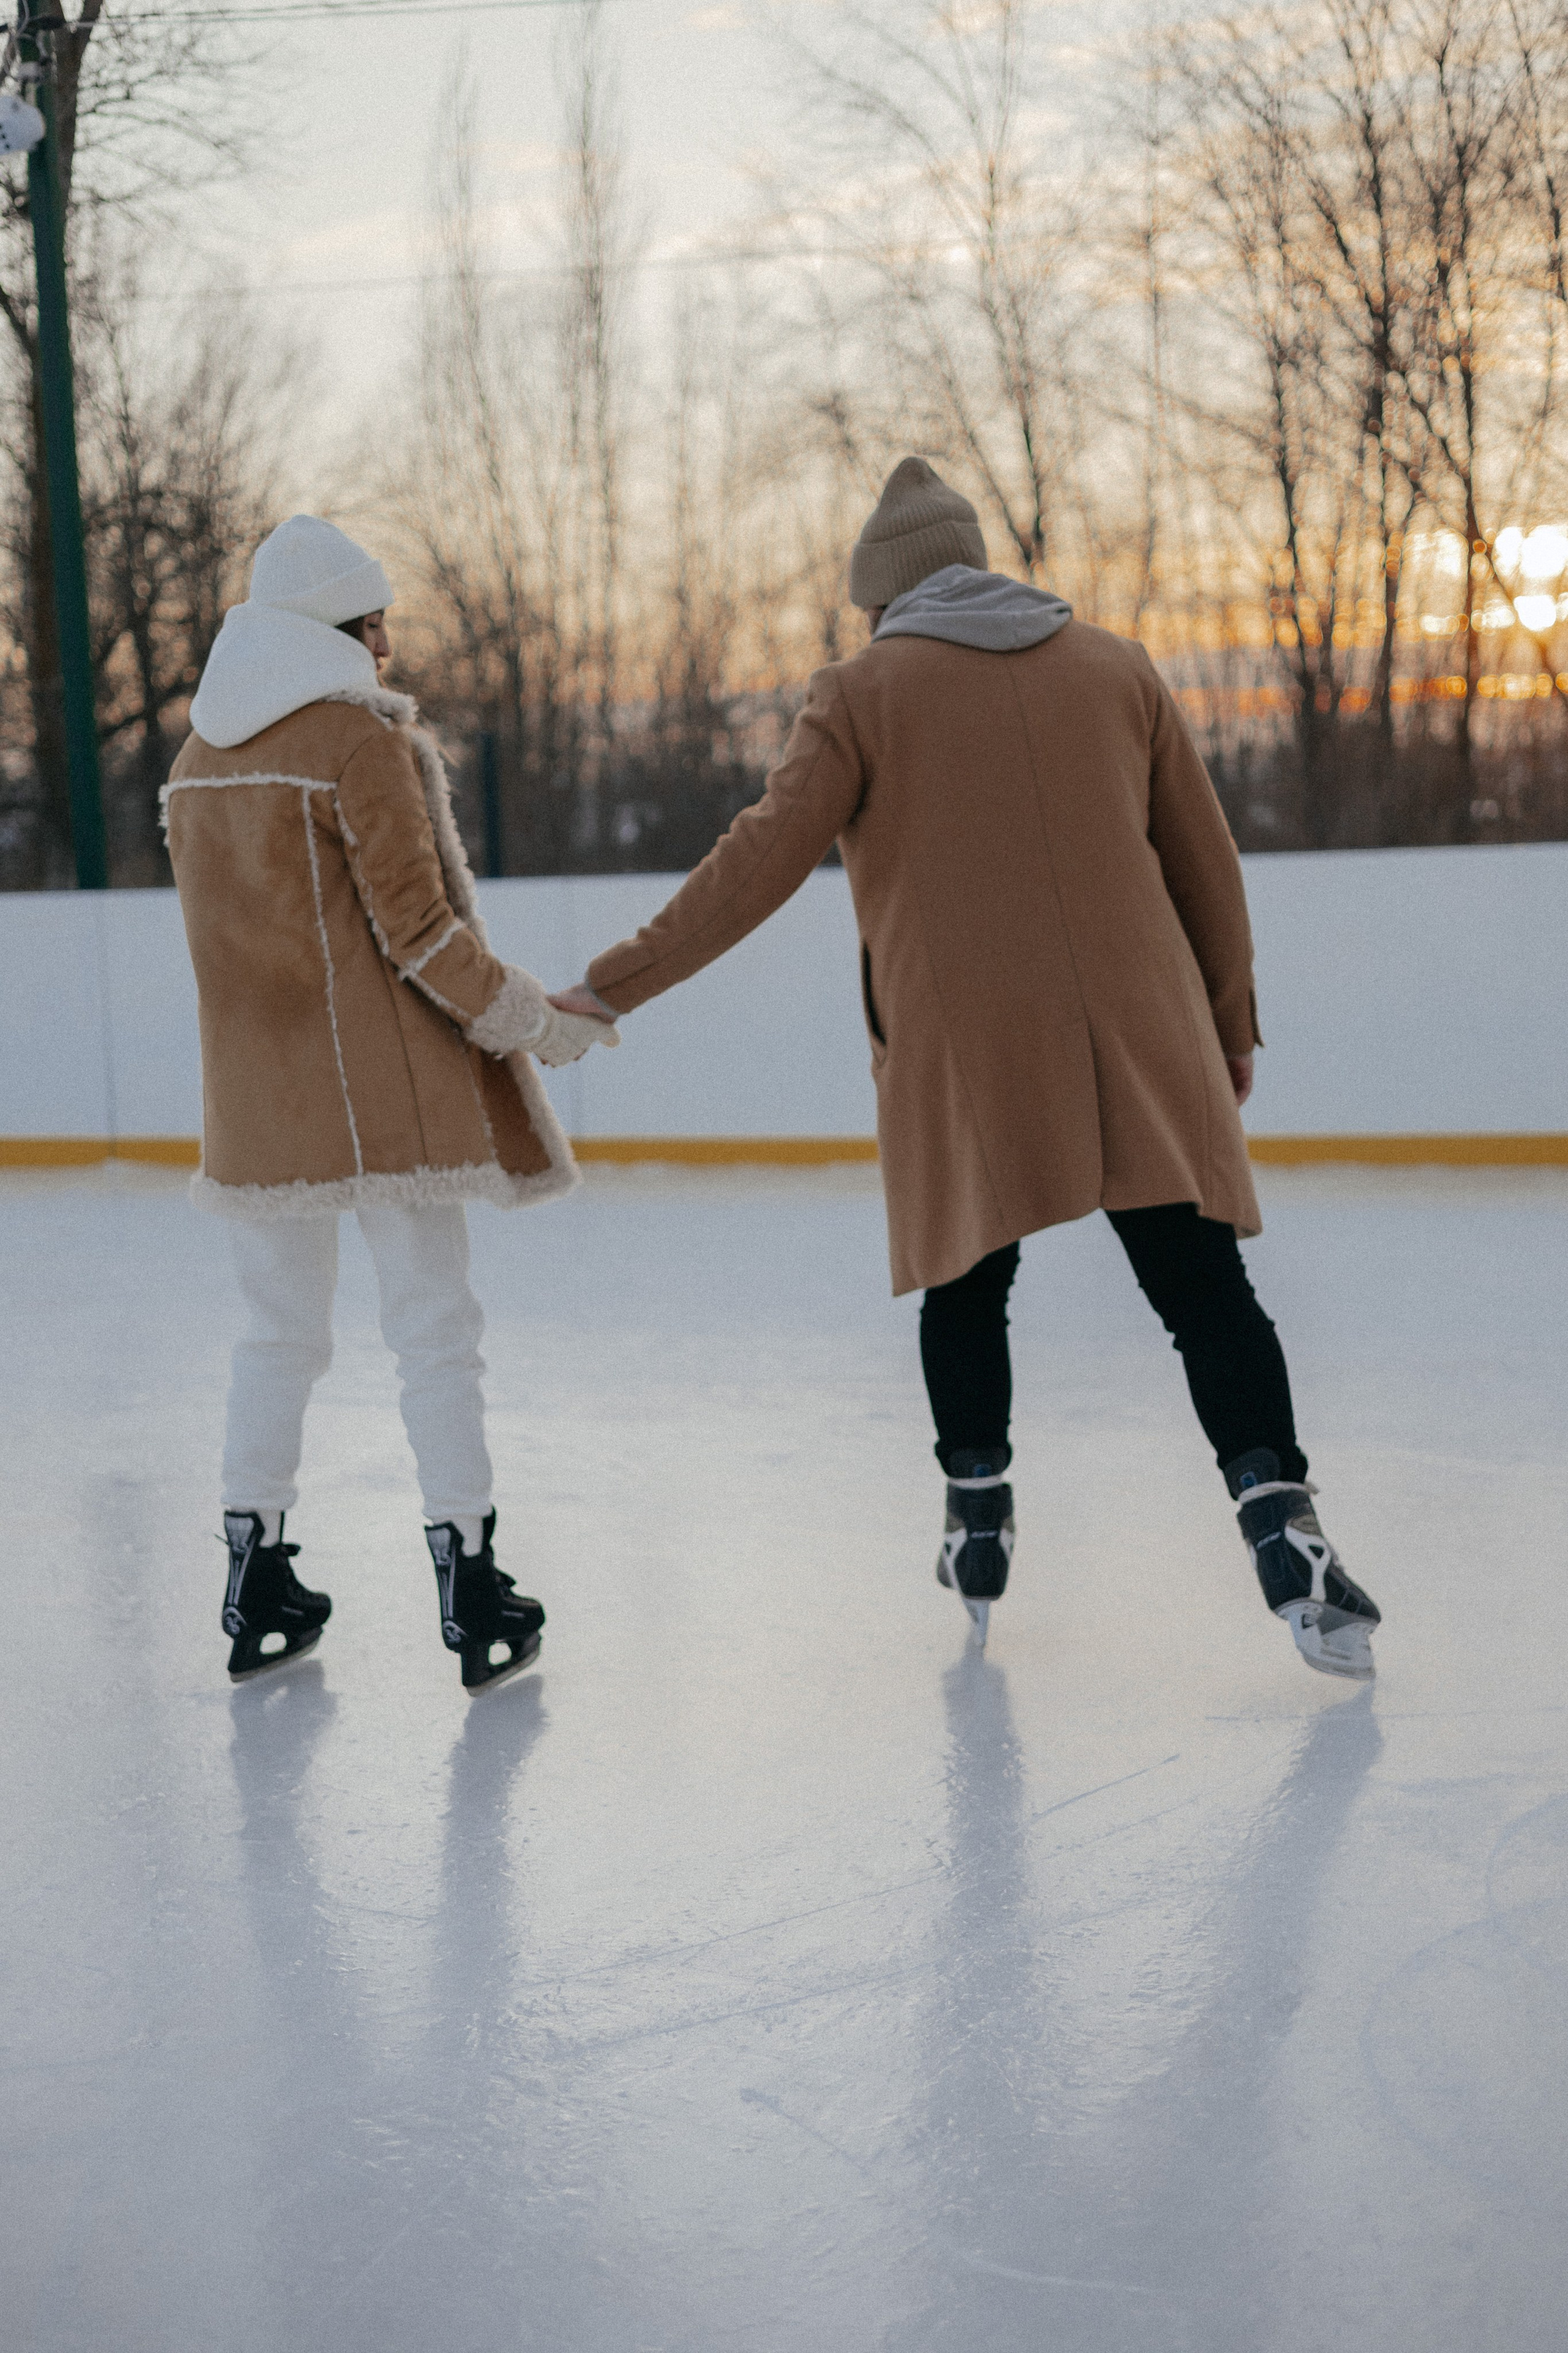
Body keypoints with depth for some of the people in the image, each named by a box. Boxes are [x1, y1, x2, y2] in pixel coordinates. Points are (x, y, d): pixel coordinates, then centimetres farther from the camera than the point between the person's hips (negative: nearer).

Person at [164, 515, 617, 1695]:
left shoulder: (199, 758, 10)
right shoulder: (362, 741, -12)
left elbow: (228, 927, 14)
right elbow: (418, 932, -14)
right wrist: (533, 1020, -5)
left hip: (256, 1089, 6)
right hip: (387, 1086, -6)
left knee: (281, 1333, 15)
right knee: (436, 1329, 1)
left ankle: (257, 1591, 17)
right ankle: (469, 1583, 1)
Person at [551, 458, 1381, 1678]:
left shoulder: (865, 692, 3)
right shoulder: (1118, 669, 12)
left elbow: (764, 860, -4)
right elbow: (1207, 862, 15)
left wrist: (621, 981, 2)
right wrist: (1230, 1024, 26)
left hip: (961, 1046, -1)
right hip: (1138, 1039, 1)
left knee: (968, 1284, 17)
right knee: (1200, 1284, -2)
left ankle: (979, 1525, 23)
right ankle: (1281, 1522, -16)